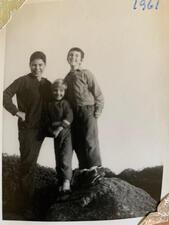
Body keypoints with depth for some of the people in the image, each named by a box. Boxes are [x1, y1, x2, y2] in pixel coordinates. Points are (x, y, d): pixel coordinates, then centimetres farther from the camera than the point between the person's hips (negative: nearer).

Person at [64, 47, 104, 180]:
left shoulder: (86, 74, -3)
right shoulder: (67, 78, 14)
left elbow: (98, 94, -5)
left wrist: (97, 112, -8)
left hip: (87, 110, -6)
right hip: (73, 113, 6)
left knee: (90, 140, -8)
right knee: (76, 142, 8)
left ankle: (93, 167, 2)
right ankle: (84, 168, 20)